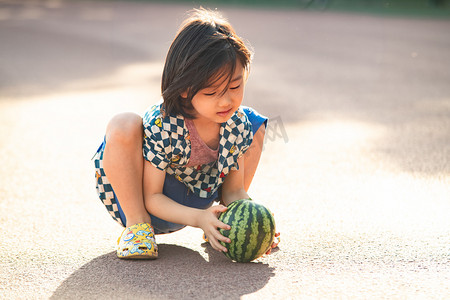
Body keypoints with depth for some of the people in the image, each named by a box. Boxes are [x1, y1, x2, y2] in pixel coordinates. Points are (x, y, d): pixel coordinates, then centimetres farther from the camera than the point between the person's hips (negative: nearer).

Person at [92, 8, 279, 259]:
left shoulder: (237, 123, -16)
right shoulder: (161, 126, -32)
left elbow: (233, 189, -6)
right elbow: (152, 197, -24)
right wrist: (198, 218, -40)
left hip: (189, 200, 6)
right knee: (123, 126, -36)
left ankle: (220, 226, 6)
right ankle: (136, 224, -17)